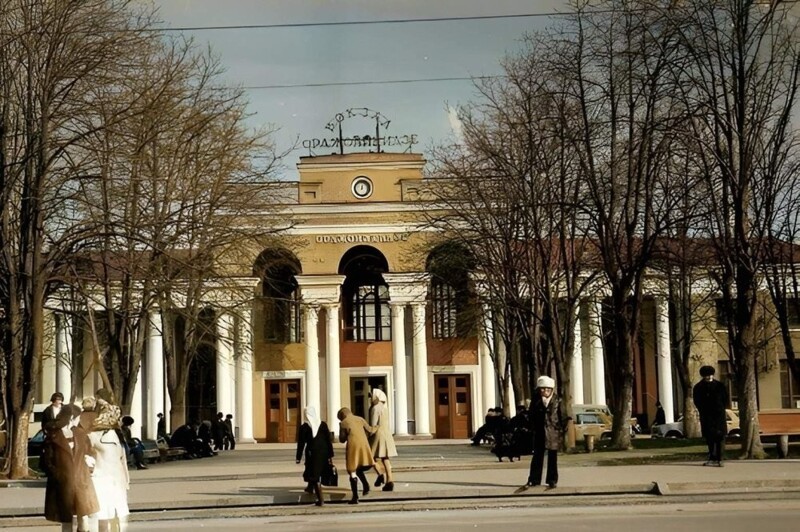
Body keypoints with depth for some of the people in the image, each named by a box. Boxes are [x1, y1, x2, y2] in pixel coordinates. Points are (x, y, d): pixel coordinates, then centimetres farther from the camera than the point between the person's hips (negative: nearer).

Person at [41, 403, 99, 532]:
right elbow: (46, 462, -6)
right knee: (66, 521, 3)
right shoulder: (53, 437, -5)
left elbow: (90, 453, 21)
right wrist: (59, 476, -15)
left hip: (82, 483, 4)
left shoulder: (80, 433, 9)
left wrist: (89, 466, 5)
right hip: (63, 485, -3)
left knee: (84, 520, -2)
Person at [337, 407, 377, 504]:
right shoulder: (360, 419, 12)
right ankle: (366, 485, -2)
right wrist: (376, 429, 40)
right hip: (364, 445, 4)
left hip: (353, 446, -4)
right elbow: (370, 430, 20)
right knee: (359, 468, 23)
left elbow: (342, 440, 5)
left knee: (352, 471, 3)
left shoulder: (343, 423, 2)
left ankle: (355, 497, 0)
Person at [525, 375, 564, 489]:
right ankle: (533, 480, 9)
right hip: (539, 432, 1)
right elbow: (532, 416, 4)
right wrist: (533, 428, -2)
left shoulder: (556, 401, -3)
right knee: (537, 456, 5)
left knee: (552, 457, 6)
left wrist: (561, 430, -6)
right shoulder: (536, 401, 1)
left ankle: (552, 480, 13)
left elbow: (561, 416, -2)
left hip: (553, 432, -1)